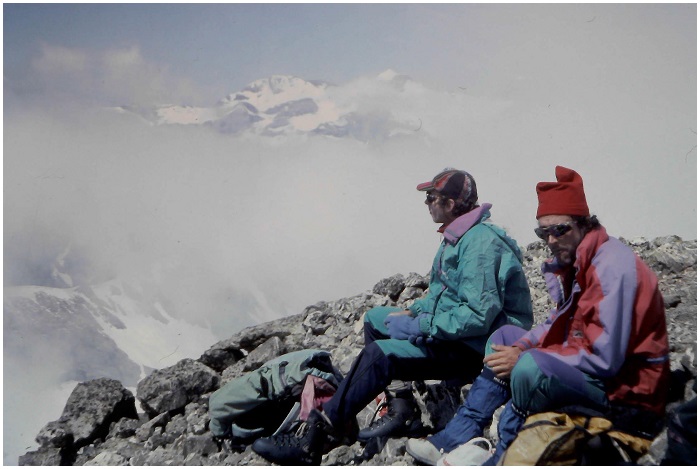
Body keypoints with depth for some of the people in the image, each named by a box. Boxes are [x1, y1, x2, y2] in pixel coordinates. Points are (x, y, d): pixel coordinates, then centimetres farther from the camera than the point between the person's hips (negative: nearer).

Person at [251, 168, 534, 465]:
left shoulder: (480, 243, -23)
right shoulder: (456, 236, 8)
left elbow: (478, 316, -30)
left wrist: (417, 326, -24)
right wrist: (413, 311, 3)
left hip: (472, 348, -11)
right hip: (447, 328, 11)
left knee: (379, 354, -26)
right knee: (375, 318, 17)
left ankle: (312, 443, -20)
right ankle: (395, 409, 8)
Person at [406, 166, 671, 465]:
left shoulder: (614, 267, -23)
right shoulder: (571, 260, 5)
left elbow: (605, 358, -27)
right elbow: (561, 322, 14)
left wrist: (524, 358, -22)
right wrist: (522, 347, -5)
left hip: (625, 387, -10)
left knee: (531, 368, -33)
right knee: (506, 336, 11)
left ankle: (503, 456, -8)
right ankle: (459, 438, 4)